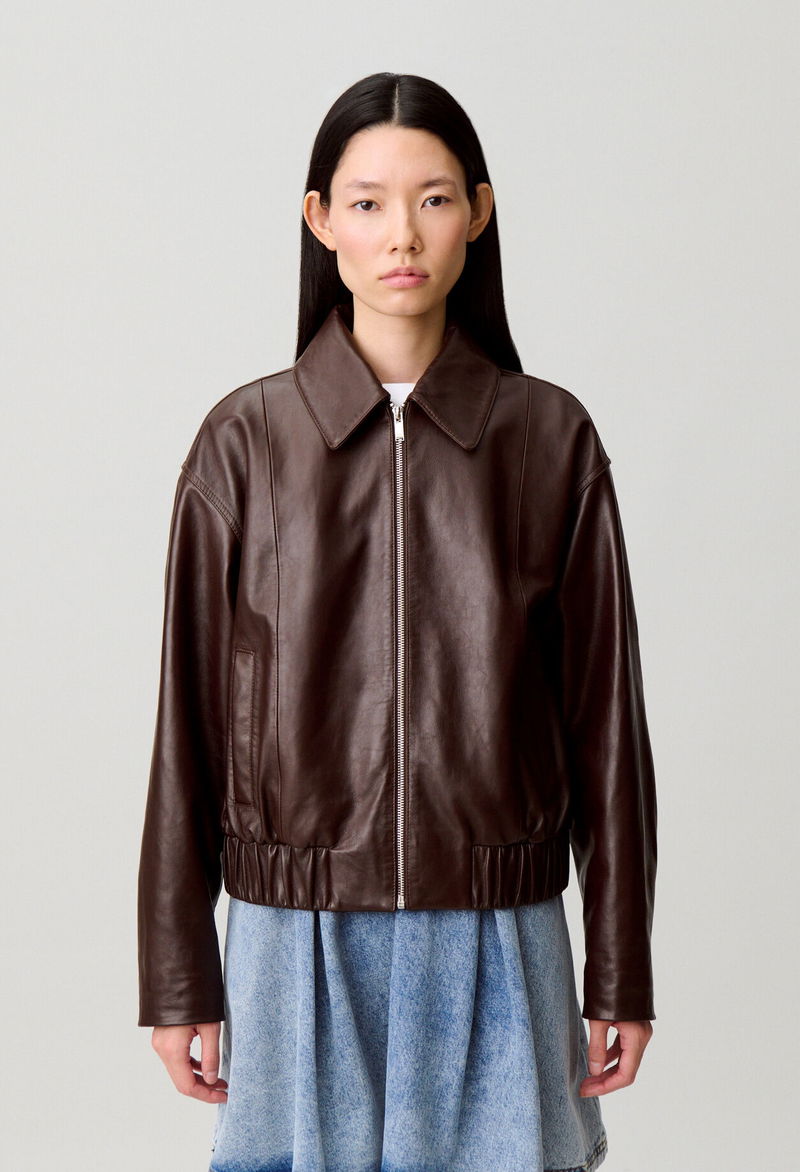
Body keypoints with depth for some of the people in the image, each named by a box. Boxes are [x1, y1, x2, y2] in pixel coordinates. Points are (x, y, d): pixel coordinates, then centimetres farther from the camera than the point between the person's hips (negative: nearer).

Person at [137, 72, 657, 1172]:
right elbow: (192, 718, 1)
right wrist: (179, 977, 2)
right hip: (299, 944, 0)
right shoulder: (246, 441, -2)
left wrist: (620, 976, 3)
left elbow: (603, 713, 2)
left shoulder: (551, 439, -1)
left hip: (496, 945, 0)